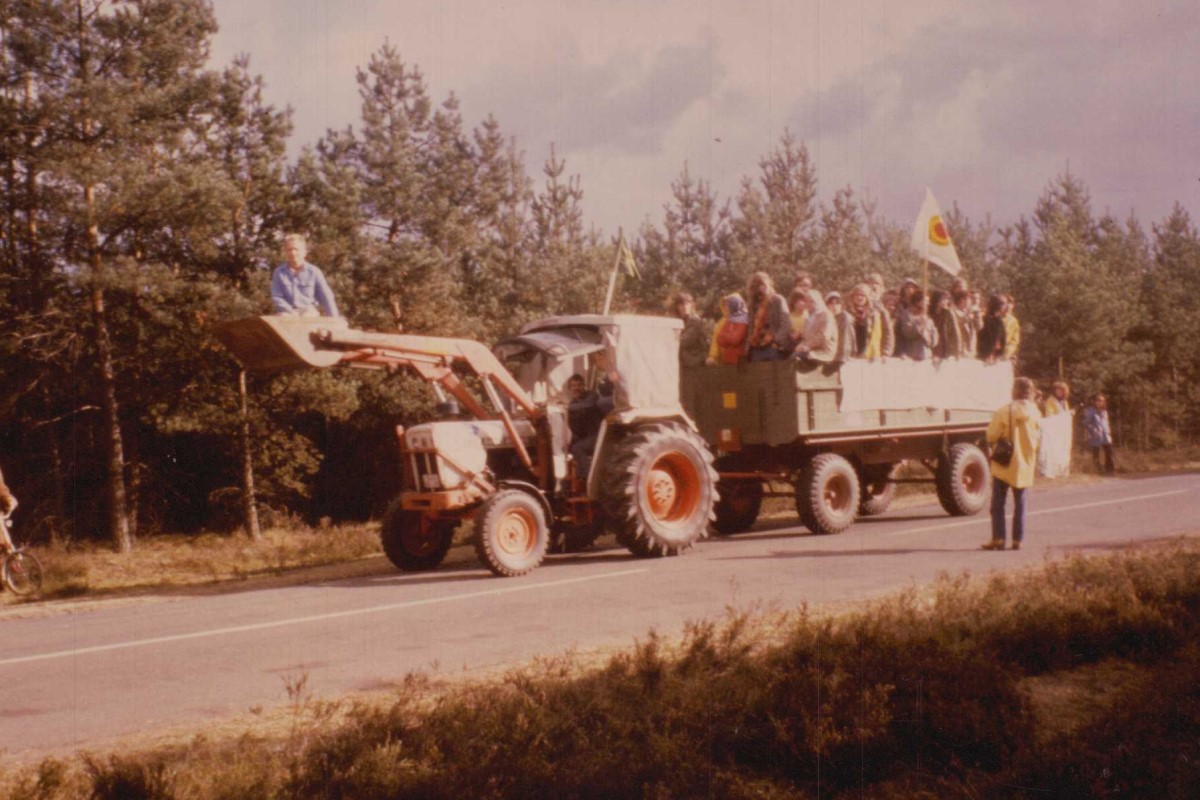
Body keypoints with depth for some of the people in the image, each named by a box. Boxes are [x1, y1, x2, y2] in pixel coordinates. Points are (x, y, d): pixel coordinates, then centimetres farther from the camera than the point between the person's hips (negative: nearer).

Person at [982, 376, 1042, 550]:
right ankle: (1018, 539, 10)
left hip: (1004, 465, -3)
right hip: (1024, 465, 3)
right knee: (1020, 504, 11)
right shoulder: (1035, 413, -2)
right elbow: (1038, 438, 6)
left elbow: (991, 436, -10)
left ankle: (998, 538, -3)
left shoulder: (1003, 412, -14)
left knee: (998, 503, 4)